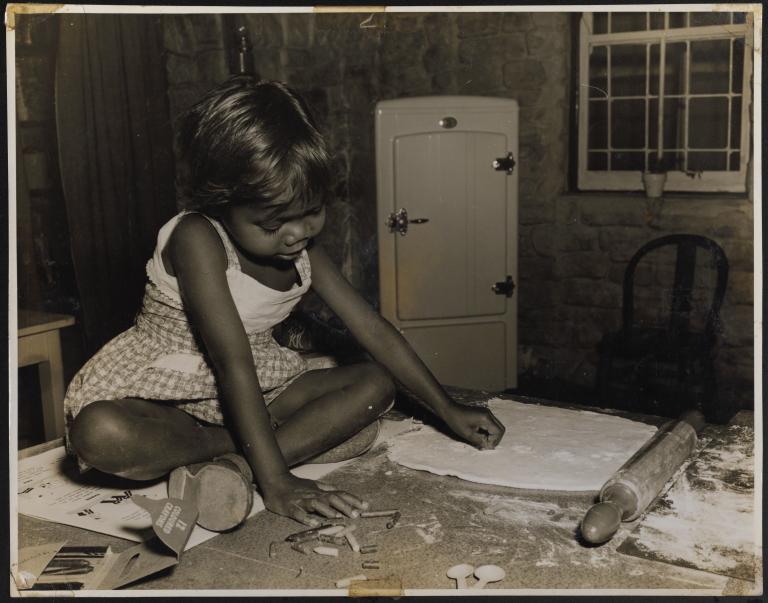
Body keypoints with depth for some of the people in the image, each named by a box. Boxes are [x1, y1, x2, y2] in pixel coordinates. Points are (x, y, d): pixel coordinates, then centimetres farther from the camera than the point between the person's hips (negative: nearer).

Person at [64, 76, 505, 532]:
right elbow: (233, 365, -30)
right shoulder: (197, 239, -24)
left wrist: (448, 409, -3)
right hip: (164, 393, -5)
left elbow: (374, 331, -1)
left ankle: (231, 465, -26)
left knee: (376, 383, -10)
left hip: (260, 391, 6)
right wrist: (275, 484, -33)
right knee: (99, 434, -37)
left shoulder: (304, 251, -4)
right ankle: (309, 437, -25)